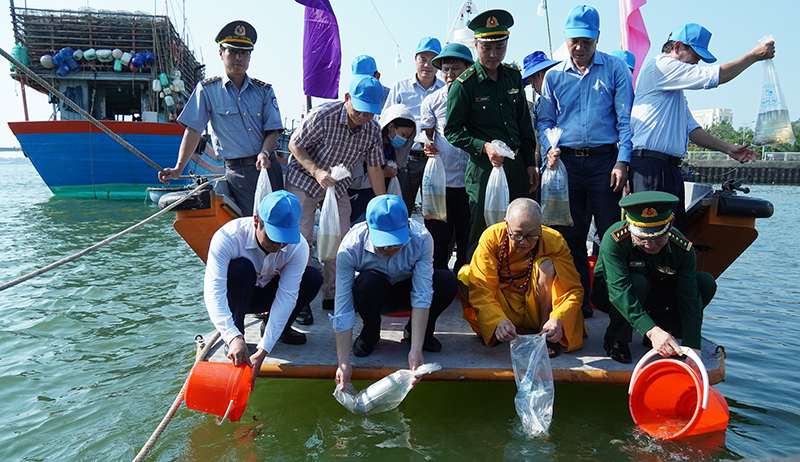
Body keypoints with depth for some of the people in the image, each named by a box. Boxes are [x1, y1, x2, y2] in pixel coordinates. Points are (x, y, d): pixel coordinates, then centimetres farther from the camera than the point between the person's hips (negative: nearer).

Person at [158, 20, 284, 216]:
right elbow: (193, 130, 1)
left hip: (269, 167, 3)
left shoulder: (264, 90, 10)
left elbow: (273, 130, 5)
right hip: (238, 172, -2)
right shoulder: (207, 89, 4)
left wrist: (265, 153, -15)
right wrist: (178, 169, -5)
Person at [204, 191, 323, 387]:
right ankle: (238, 333, -15)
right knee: (241, 268, -36)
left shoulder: (298, 247, -27)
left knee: (313, 278, -23)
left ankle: (281, 328, 2)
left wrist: (263, 350, -38)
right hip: (233, 296, -2)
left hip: (266, 294, 2)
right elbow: (213, 291, -40)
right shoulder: (228, 237, -34)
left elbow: (286, 297, -31)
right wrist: (233, 337, -54)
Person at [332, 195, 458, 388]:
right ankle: (369, 335, -6)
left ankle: (414, 331, 1)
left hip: (405, 291, 2)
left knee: (447, 281, -27)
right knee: (371, 281, -38)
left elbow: (422, 296, -32)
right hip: (373, 295, -1)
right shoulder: (350, 247, -33)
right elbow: (342, 310, -30)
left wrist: (415, 350, -40)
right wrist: (343, 363, -35)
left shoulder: (421, 238, -30)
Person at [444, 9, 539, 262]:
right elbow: (452, 131, -5)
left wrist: (530, 164, 12)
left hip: (517, 167, 5)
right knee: (483, 238, 1)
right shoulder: (464, 84, -7)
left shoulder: (514, 76, 9)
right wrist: (484, 147, -18)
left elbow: (524, 124, 16)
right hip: (483, 169, -5)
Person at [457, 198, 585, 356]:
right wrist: (497, 321, -44)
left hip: (537, 311, 0)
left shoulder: (554, 241, -19)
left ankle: (545, 329, -15)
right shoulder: (491, 237, -21)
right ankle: (489, 332, -5)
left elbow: (574, 289, -20)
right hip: (502, 310, 1)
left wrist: (558, 319, -41)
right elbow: (480, 286, -26)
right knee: (465, 276, -24)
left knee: (547, 265, -27)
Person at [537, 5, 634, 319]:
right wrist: (549, 147, -4)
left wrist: (622, 161, -10)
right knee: (570, 235, 5)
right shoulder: (554, 75, 12)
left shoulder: (615, 70, 4)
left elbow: (625, 119, 0)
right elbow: (545, 120, 15)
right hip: (567, 161, 3)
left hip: (604, 159, -3)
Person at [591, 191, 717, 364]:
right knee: (637, 282, -38)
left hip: (651, 295, 4)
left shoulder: (683, 248, -22)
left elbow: (689, 297, -24)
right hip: (608, 295, -3)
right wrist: (651, 330, -52)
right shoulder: (614, 239, -33)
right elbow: (619, 290, -41)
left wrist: (693, 349, -31)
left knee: (706, 283, -17)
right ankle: (616, 338, -13)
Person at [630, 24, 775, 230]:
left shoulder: (675, 88, 28)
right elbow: (715, 77, -9)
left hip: (670, 167, 11)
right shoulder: (661, 65, -3)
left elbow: (690, 128, 26)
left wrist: (728, 148, 18)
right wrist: (754, 55, 4)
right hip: (651, 165, -11)